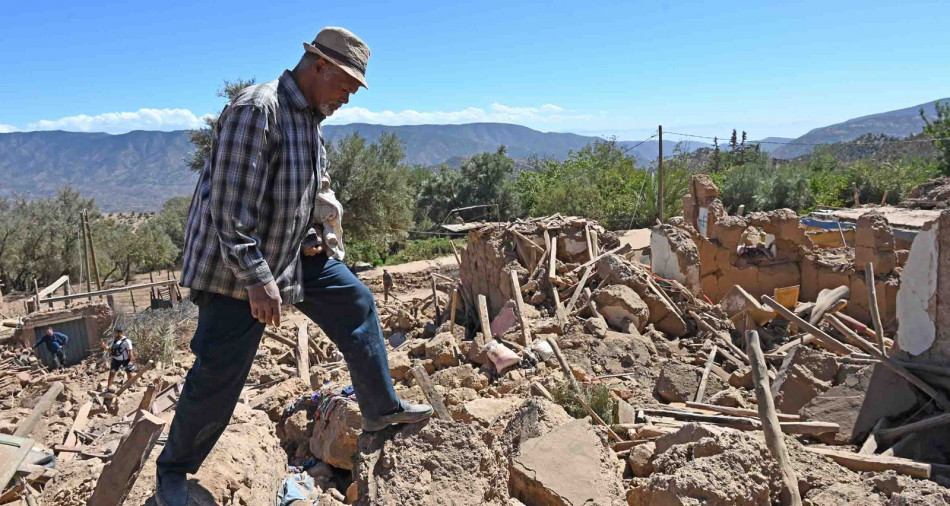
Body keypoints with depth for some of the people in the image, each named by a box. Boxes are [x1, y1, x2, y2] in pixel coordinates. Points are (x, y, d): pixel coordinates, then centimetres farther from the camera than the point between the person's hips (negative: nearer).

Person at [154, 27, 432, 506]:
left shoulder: (310, 120, 8)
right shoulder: (256, 108, -22)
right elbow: (229, 205, -27)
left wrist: (317, 236, 6)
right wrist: (256, 278, -27)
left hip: (291, 252, 9)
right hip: (236, 265, -9)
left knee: (355, 301, 9)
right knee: (219, 375, -4)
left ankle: (381, 408, 23)